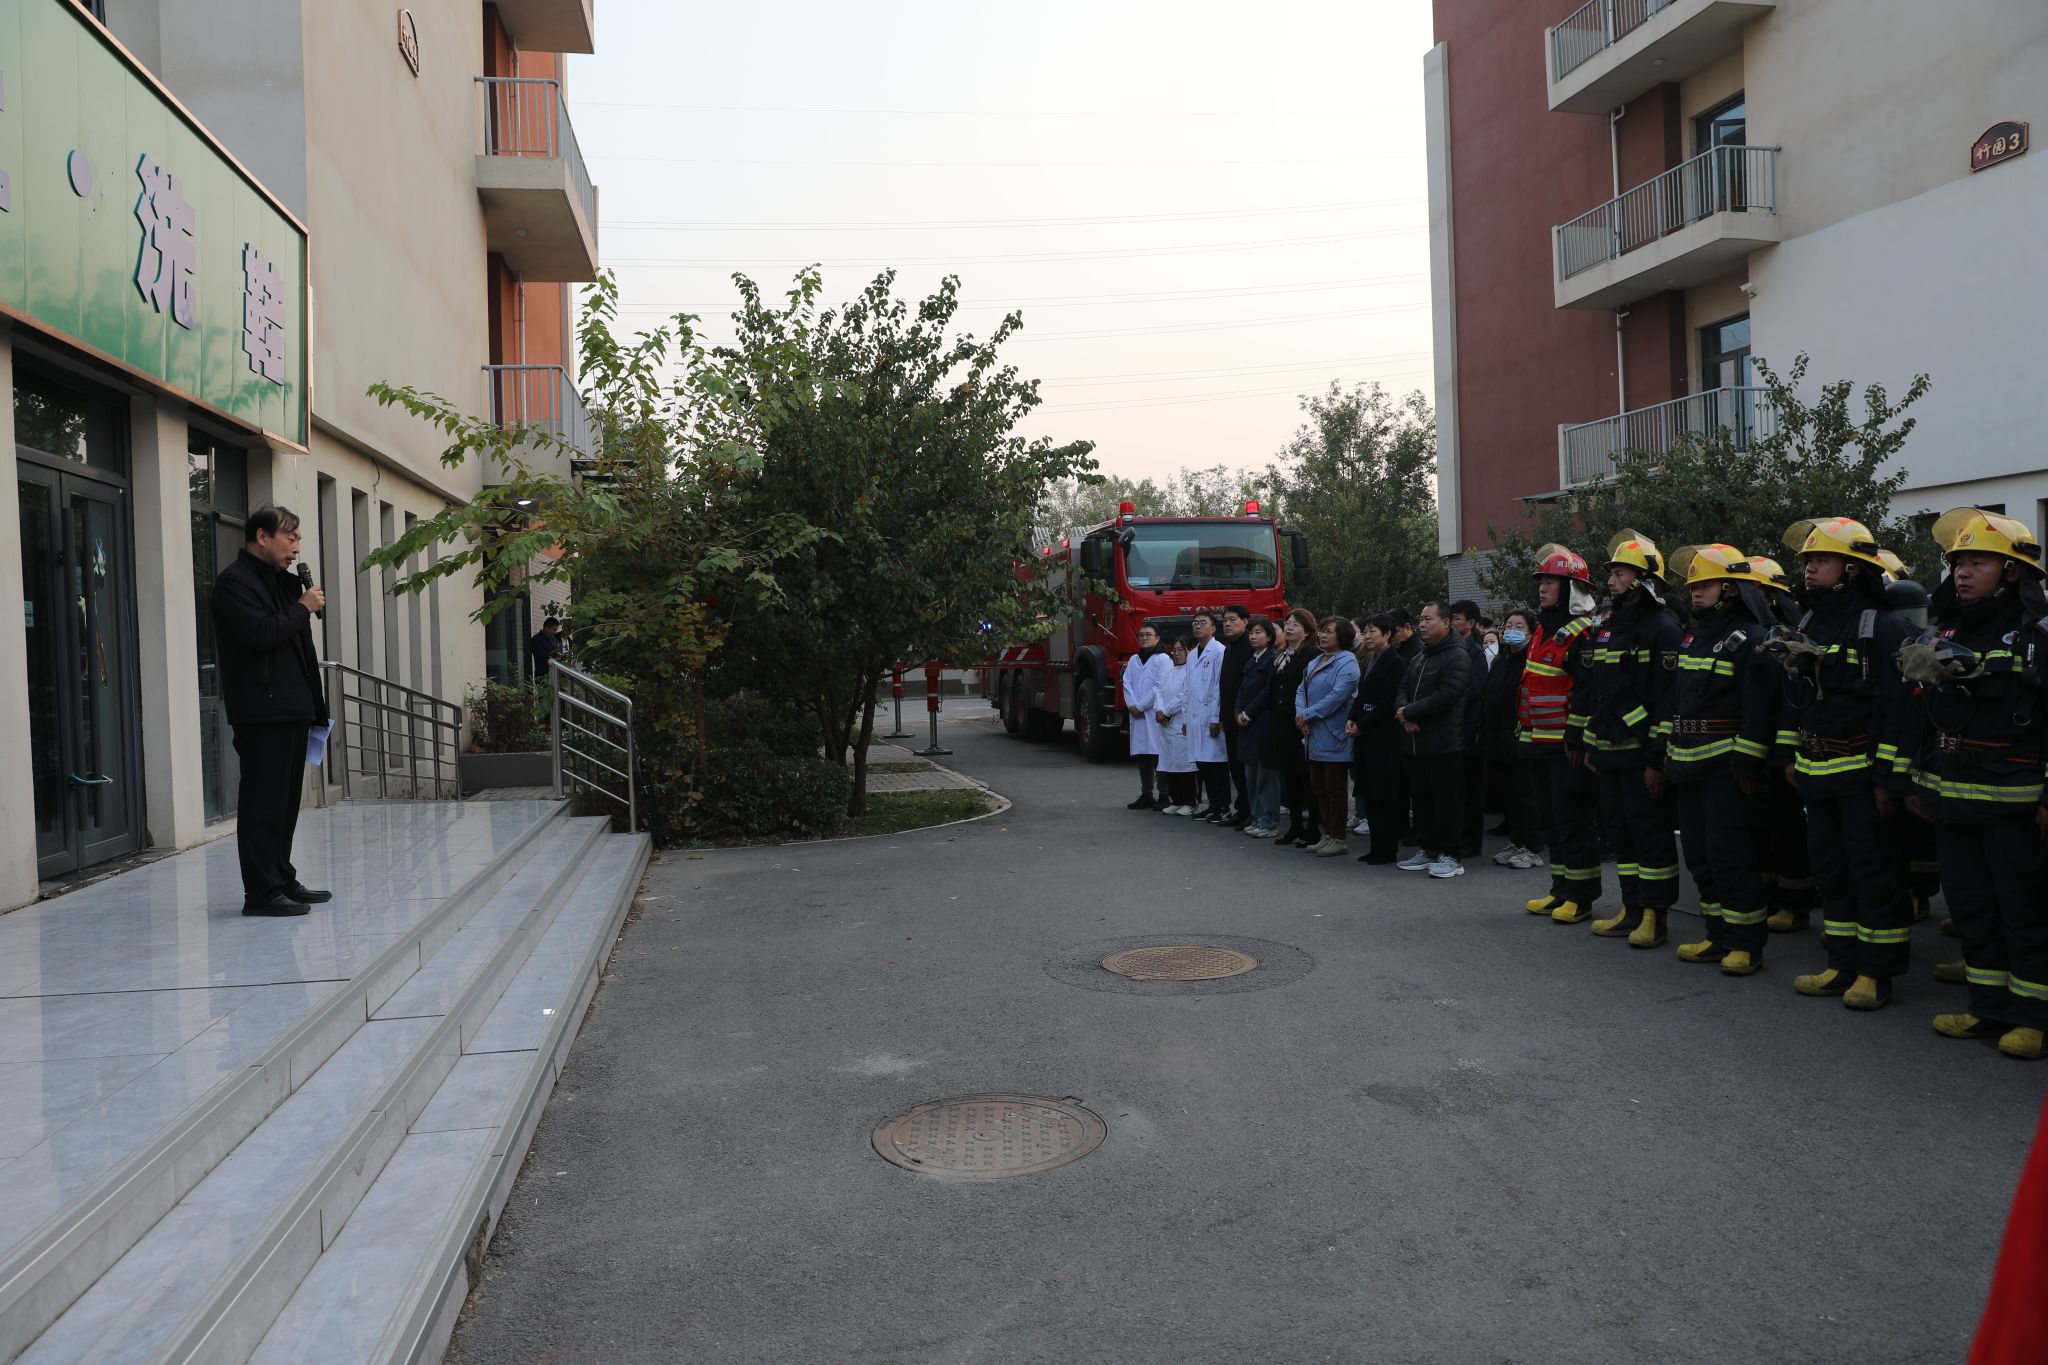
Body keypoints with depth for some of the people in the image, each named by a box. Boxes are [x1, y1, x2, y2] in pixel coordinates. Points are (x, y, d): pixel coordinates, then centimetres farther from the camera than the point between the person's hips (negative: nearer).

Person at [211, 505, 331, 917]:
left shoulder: (282, 581, 20)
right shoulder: (234, 582, -7)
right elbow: (260, 633, -21)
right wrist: (302, 607, -9)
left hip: (291, 707, 9)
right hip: (261, 710, -9)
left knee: (286, 800, 12)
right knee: (263, 802, -7)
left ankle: (283, 880, 19)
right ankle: (261, 892, -4)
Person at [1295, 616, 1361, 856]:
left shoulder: (1347, 662, -12)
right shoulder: (1314, 663, 17)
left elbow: (1337, 696, -21)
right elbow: (1301, 690, 14)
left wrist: (1308, 714, -15)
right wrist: (1300, 714, -6)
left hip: (1334, 737, -9)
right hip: (1315, 737, 9)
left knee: (1334, 789, -3)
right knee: (1318, 789, 13)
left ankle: (1337, 840, 5)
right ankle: (1327, 836, 21)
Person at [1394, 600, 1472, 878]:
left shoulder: (1457, 656, -10)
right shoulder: (1420, 658, 19)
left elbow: (1446, 696, -20)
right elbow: (1402, 689, 15)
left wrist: (1409, 712, -14)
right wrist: (1404, 712, -7)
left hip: (1444, 743, -8)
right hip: (1417, 741, 8)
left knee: (1447, 800, -3)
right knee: (1423, 799, 13)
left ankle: (1451, 855, 3)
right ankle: (1429, 849, 22)